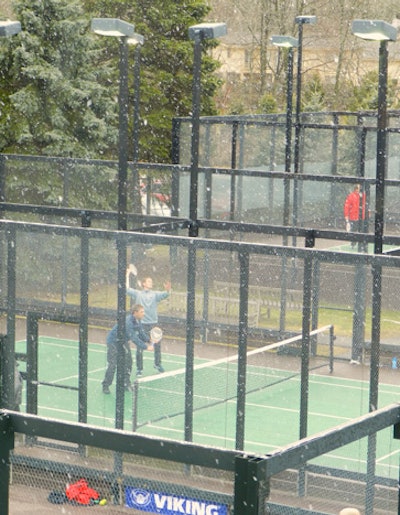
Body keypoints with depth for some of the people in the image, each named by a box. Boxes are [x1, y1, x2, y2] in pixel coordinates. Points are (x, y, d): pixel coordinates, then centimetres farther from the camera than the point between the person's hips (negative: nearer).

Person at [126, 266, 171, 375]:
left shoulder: (155, 294, 7)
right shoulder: (137, 294, 3)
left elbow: (166, 294, -8)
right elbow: (127, 288, -5)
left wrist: (168, 289, -31)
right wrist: (127, 275, -4)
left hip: (154, 323, 2)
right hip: (141, 325, -2)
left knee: (157, 345, 9)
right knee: (140, 347, 1)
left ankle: (157, 364, 29)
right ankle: (139, 368, 10)